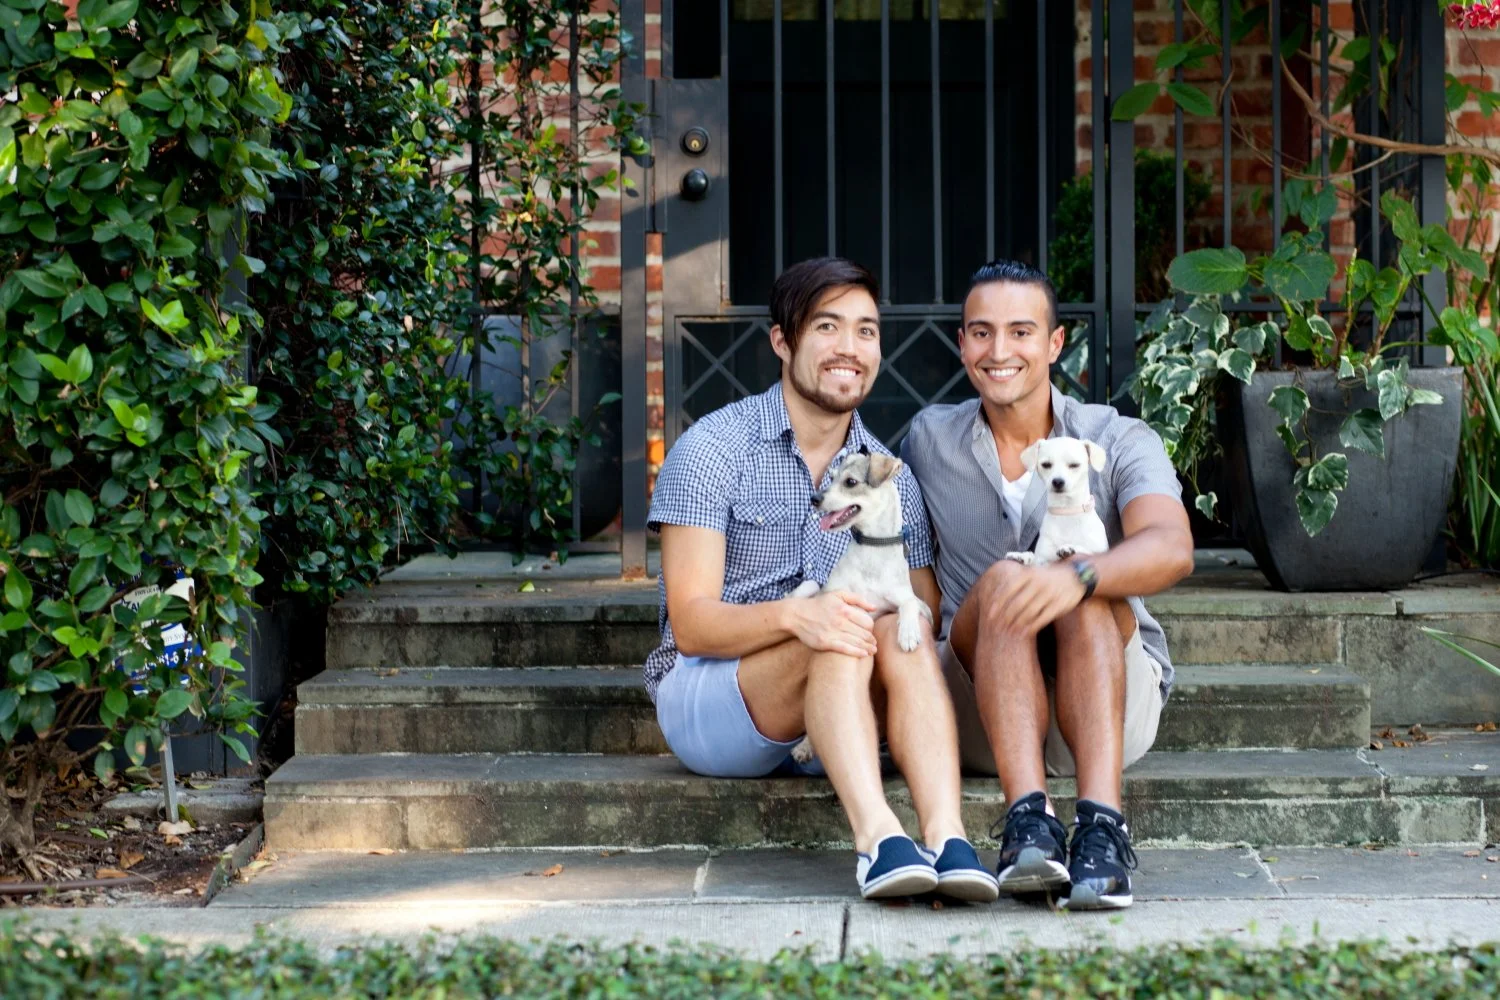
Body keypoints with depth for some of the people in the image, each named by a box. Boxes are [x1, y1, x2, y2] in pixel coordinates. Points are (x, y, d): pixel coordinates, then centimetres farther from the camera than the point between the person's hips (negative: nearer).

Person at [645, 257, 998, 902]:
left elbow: (931, 614, 4)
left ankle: (945, 837, -46)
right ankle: (876, 837, -51)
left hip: (834, 716, 4)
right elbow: (691, 624, -14)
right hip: (706, 699, -4)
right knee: (837, 636, -32)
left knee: (899, 630, -27)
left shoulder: (890, 479, 9)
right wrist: (793, 615, -34)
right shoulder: (713, 449, -6)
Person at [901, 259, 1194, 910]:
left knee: (1085, 590, -31)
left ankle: (1101, 826, -47)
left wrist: (1077, 576, -44)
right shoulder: (929, 440, 6)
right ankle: (1029, 819, -46)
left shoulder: (1118, 442, -4)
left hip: (1115, 706, -1)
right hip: (981, 718, 1)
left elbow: (1172, 550, -24)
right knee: (1004, 582, -28)